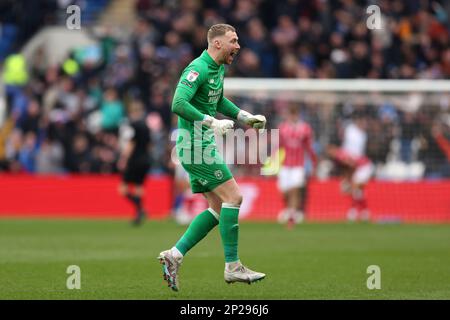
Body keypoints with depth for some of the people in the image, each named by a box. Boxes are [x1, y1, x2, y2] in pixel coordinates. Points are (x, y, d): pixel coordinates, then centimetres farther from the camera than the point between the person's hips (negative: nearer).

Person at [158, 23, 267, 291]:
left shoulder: (219, 68, 13)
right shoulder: (198, 69, -17)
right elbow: (179, 104, -28)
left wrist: (246, 117, 18)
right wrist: (213, 123, -32)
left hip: (204, 146, 10)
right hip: (196, 146, -10)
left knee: (219, 209, 8)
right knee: (233, 197, -11)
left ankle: (174, 255, 7)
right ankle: (233, 267, -6)